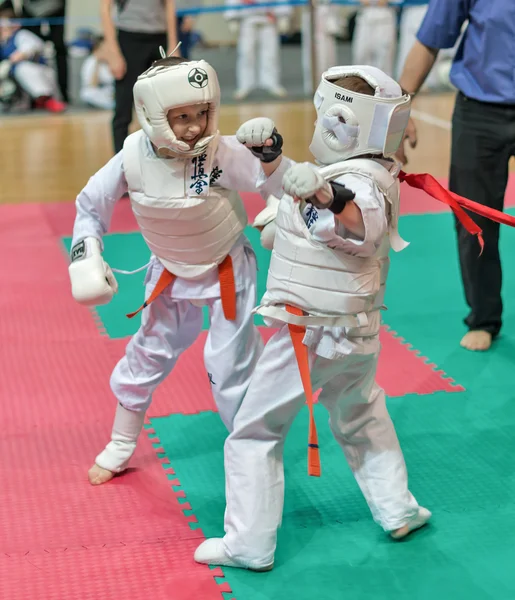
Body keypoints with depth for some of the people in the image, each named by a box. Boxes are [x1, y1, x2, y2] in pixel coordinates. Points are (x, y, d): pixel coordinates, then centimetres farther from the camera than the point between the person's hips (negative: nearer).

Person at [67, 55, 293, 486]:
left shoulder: (221, 152, -28)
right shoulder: (133, 156, -21)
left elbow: (280, 186, -24)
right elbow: (91, 205, -5)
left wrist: (270, 155, -42)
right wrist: (86, 260, -11)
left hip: (227, 270, -3)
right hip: (171, 273, 3)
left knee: (230, 362, -3)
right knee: (149, 353, 16)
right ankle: (120, 448, 37)